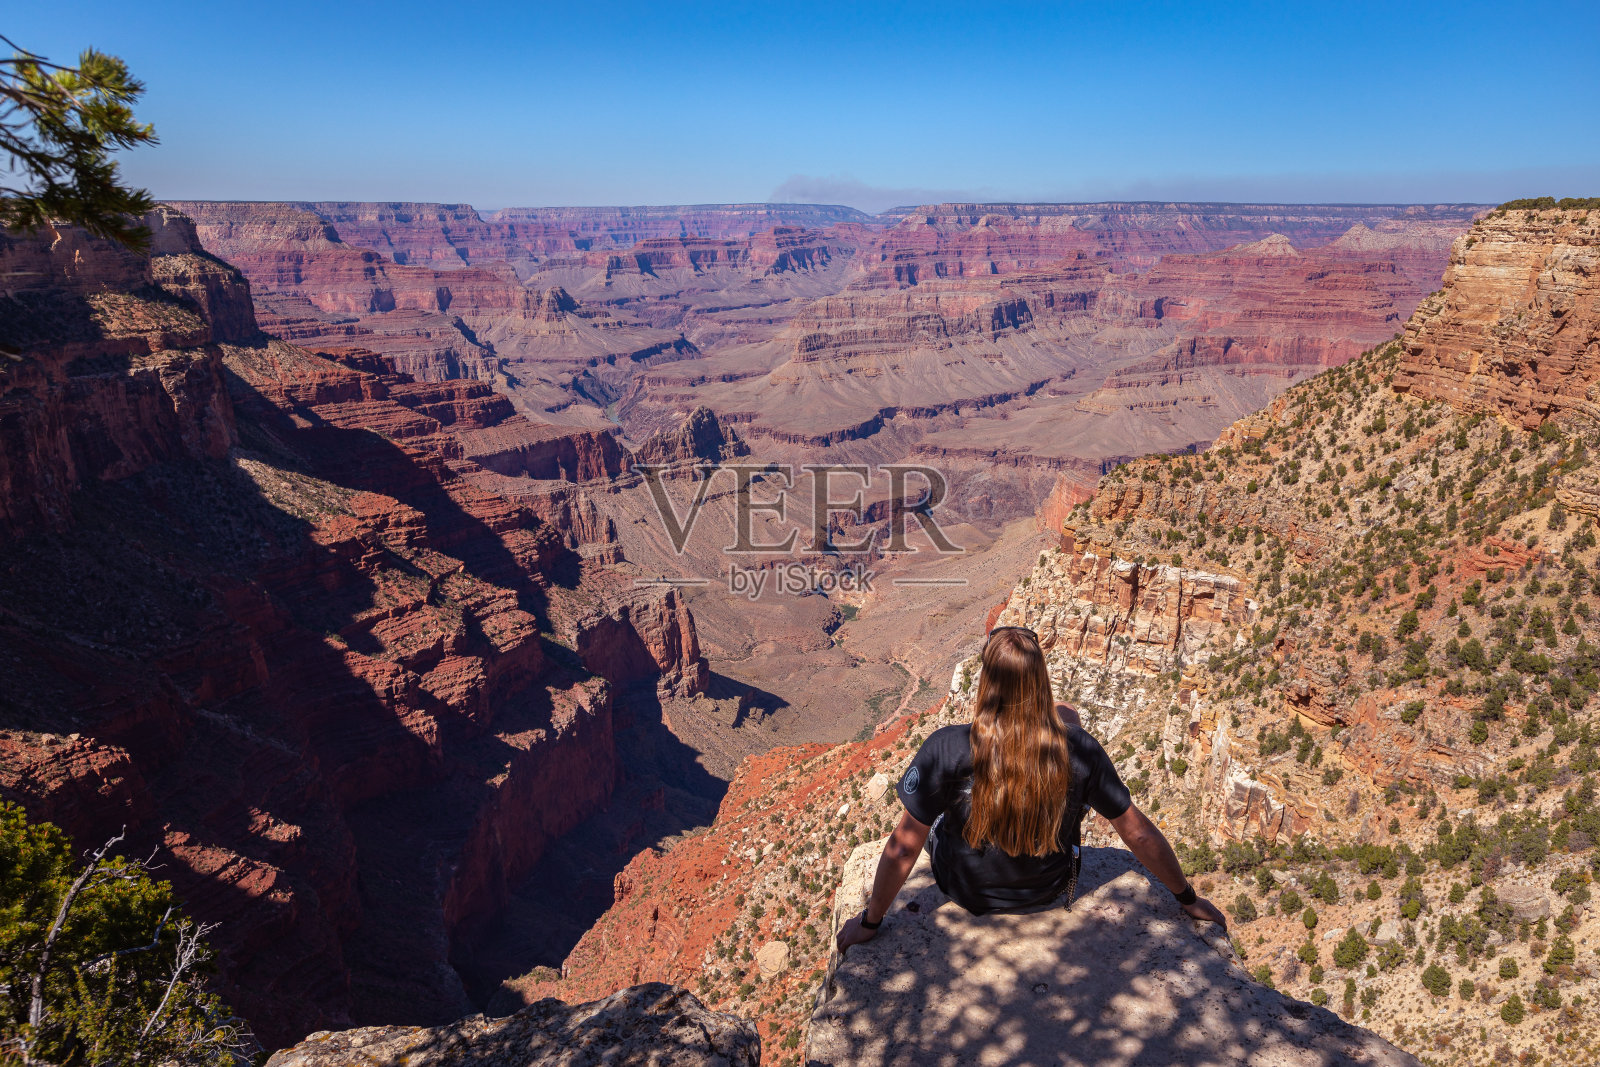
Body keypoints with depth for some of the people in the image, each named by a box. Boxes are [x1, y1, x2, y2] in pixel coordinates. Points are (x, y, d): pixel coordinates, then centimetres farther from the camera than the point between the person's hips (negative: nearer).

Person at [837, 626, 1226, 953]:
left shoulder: (945, 750, -32)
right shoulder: (1080, 750, -27)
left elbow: (903, 849, -24)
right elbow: (1139, 834, -14)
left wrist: (869, 921, -7)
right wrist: (1188, 898, 4)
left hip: (967, 892, -1)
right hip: (1050, 893, 2)